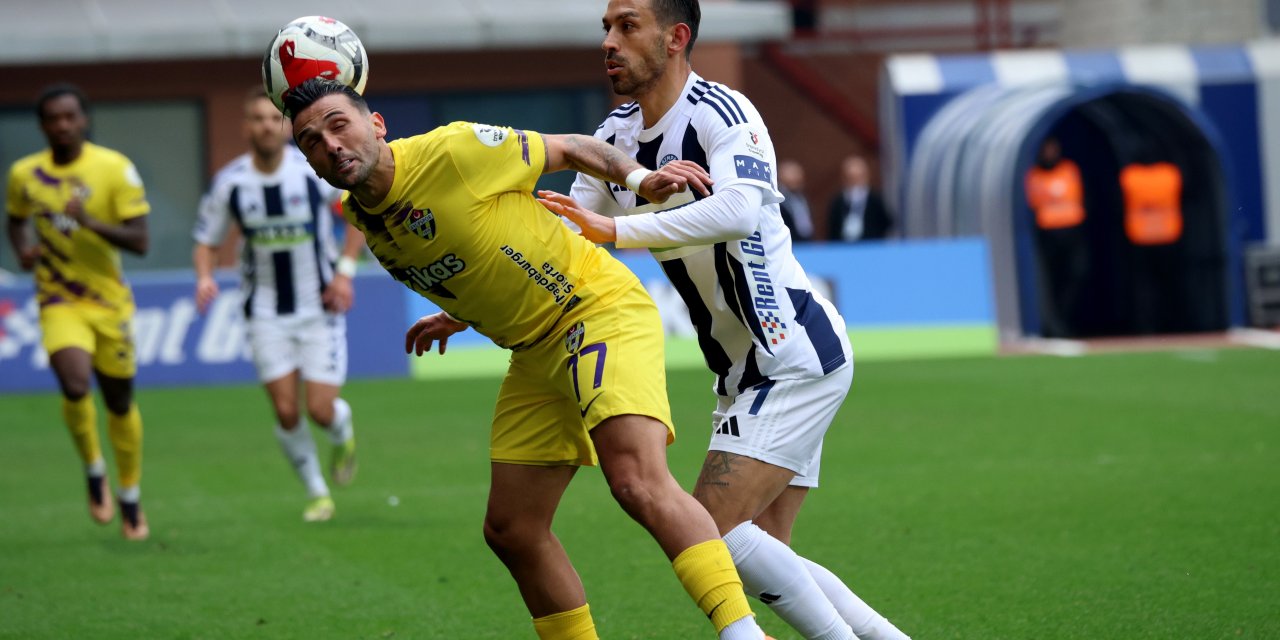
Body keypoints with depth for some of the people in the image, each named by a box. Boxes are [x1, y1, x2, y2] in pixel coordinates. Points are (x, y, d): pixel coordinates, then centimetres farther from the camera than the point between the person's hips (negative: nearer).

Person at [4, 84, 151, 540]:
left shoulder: (115, 169, -10)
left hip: (110, 302, 0)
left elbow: (139, 241, -13)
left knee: (120, 401, 10)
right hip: (59, 301, 0)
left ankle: (130, 498, 32)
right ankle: (93, 471, 3)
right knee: (75, 387, -25)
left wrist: (91, 222, -29)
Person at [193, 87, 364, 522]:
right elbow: (206, 242, 4)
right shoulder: (230, 183, -8)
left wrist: (345, 270, -6)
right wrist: (205, 276, -19)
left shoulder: (315, 168, -12)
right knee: (286, 412, -6)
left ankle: (343, 435, 31)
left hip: (320, 307, -1)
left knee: (321, 410, -7)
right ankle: (317, 493, 17)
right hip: (266, 314, 1)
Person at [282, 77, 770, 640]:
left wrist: (641, 181, -18)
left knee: (637, 482, -28)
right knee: (510, 530, 6)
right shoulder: (361, 218, 3)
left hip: (602, 307, -8)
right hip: (535, 353, 9)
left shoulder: (454, 150, -18)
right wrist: (457, 317, 9)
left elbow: (568, 149, -6)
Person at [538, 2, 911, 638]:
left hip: (795, 355, -9)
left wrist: (615, 229, -39)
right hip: (745, 372, 9)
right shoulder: (616, 135, 8)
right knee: (755, 554, 7)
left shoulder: (721, 114, -18)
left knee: (711, 531, -17)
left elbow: (739, 210, -38)